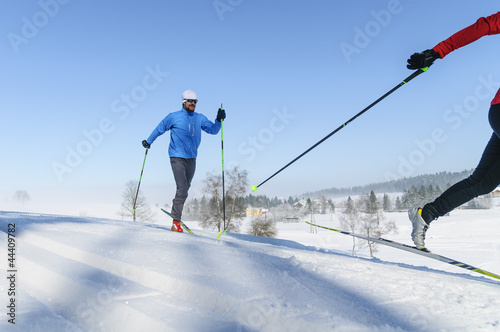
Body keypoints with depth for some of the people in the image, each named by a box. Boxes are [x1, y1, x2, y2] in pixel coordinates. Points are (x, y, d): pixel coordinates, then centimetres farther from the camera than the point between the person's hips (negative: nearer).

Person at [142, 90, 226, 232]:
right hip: (177, 157, -5)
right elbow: (160, 129, 11)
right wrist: (148, 141, 21)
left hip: (191, 158, 5)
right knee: (182, 188, -15)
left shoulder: (200, 118, 10)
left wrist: (219, 120, -14)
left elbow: (213, 130, 4)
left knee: (186, 187, 15)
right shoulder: (174, 117, -1)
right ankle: (176, 221, -10)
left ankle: (177, 203, 45)